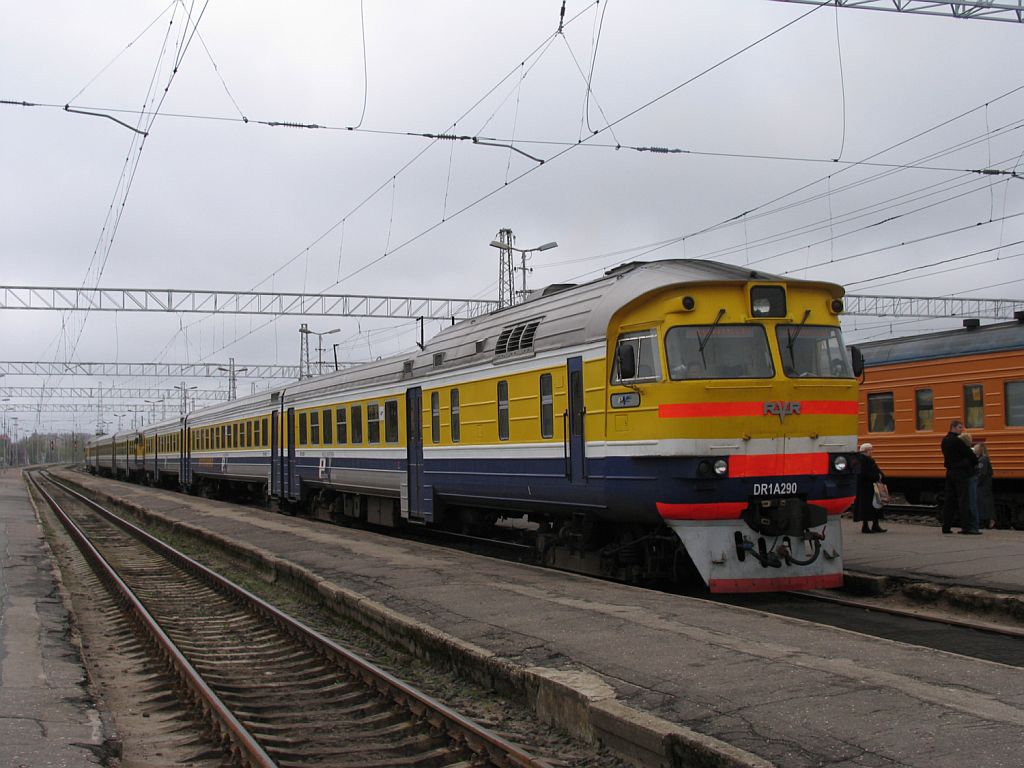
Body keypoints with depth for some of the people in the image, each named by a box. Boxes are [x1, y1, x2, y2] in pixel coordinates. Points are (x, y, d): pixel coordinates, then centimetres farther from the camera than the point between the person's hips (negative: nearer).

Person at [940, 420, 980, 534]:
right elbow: (969, 453, -11)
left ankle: (946, 526, 10)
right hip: (960, 473, -8)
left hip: (950, 472, 8)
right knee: (964, 500, -7)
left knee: (949, 500, 9)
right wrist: (975, 462, 8)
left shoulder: (945, 441, 11)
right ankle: (966, 527, -10)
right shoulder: (957, 441, -16)